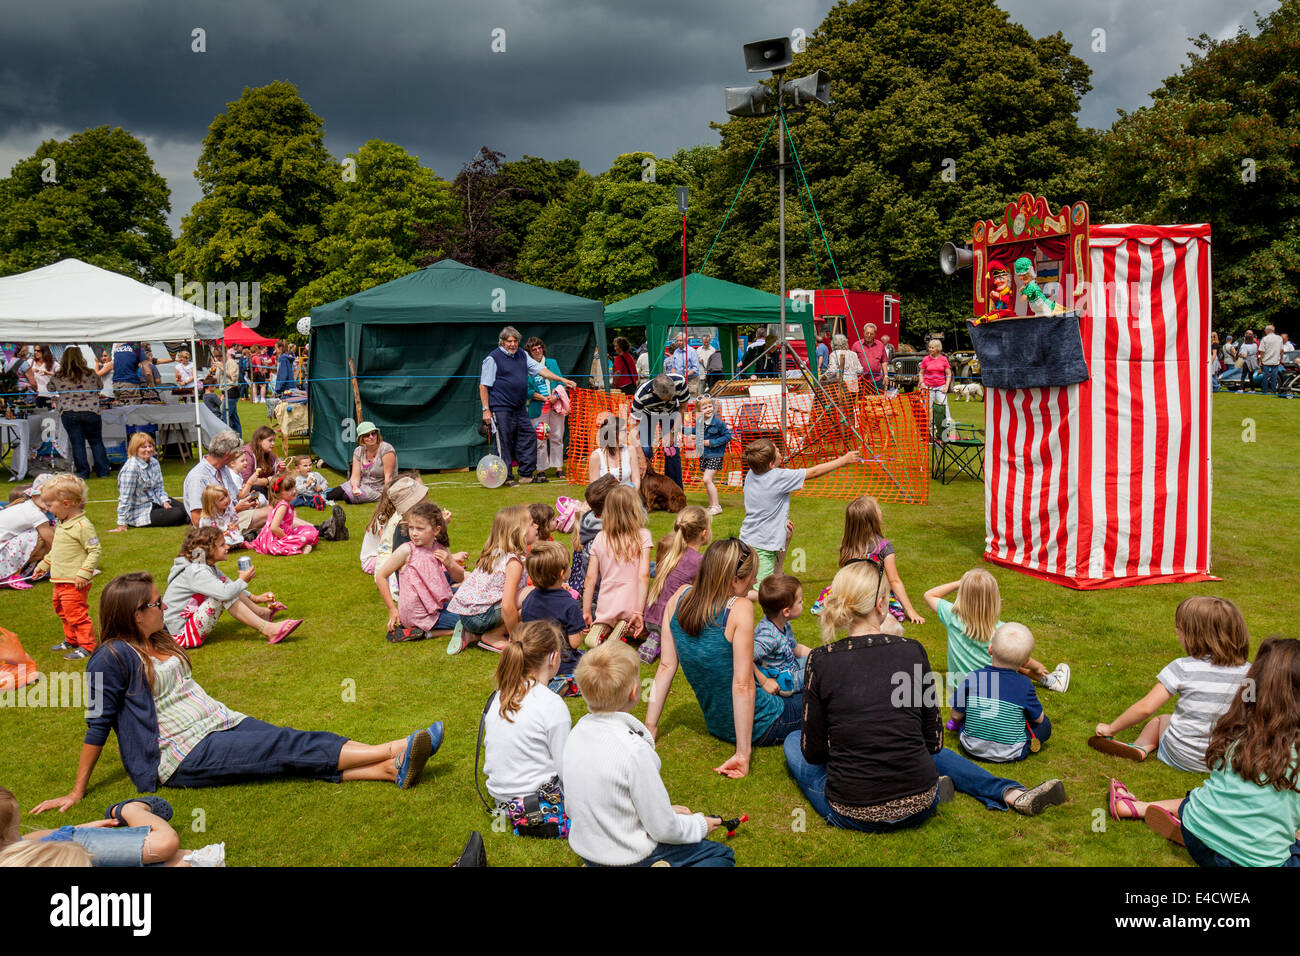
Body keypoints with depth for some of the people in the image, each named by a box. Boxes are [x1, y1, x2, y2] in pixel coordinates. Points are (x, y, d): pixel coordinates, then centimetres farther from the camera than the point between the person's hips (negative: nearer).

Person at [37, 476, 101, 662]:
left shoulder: (83, 526, -20)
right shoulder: (62, 524, 11)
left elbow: (95, 551, -21)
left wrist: (84, 573, -24)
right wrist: (43, 565, 28)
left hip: (74, 583, -10)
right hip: (59, 580, 10)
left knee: (76, 613, -7)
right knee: (62, 611, 21)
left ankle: (86, 646, 3)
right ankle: (71, 640, 36)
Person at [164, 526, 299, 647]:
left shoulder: (209, 566, 7)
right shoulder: (196, 572, -24)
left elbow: (228, 586, 21)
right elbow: (225, 593, -37)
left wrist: (255, 598, 13)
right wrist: (243, 580, -18)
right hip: (180, 632, -10)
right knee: (224, 596, -25)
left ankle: (262, 612, 11)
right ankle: (268, 630, -30)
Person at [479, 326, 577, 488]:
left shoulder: (522, 355, 13)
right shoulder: (493, 358, -6)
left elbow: (540, 369, 14)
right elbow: (483, 386, -7)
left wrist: (562, 380, 6)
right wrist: (486, 409, -12)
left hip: (520, 408, 7)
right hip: (501, 409, -7)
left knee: (528, 438, 8)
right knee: (505, 443, -4)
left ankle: (526, 474, 18)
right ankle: (507, 477, 5)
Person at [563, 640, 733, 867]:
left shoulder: (576, 734, -6)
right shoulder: (633, 750, -29)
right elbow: (663, 829, -20)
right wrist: (699, 826, 2)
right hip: (630, 859, -7)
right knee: (722, 855, 11)